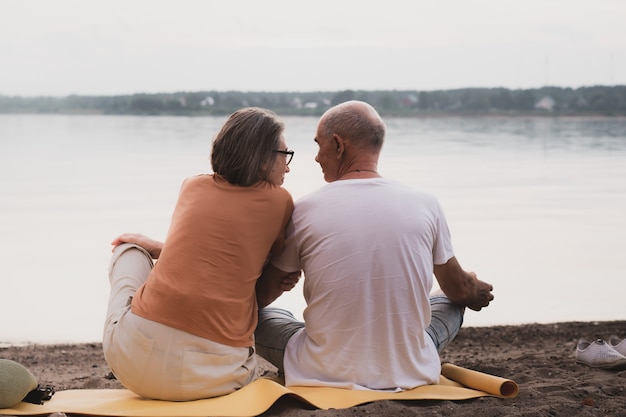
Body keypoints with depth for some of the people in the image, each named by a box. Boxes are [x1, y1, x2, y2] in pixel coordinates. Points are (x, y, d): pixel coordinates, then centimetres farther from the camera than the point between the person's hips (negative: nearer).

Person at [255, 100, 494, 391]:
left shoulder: (305, 210, -8)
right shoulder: (424, 204, -3)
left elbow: (261, 297, 6)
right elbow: (459, 290, 13)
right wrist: (477, 292, 38)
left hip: (326, 375, -2)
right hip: (408, 374, 2)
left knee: (258, 315, 25)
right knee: (450, 303, 31)